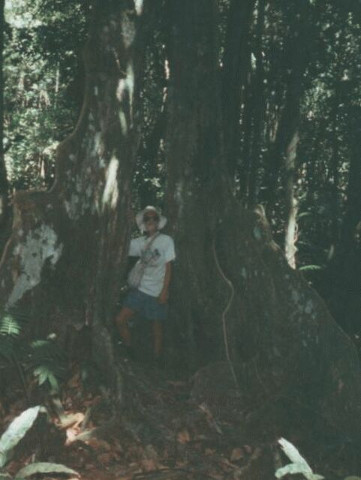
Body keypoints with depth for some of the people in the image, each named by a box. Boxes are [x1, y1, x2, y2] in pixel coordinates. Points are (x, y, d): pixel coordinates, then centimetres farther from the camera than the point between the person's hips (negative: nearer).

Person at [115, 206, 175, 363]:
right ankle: (129, 354, 13)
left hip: (157, 293, -4)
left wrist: (165, 291, -11)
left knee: (157, 328, 5)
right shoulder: (139, 242, 9)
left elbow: (168, 267, -5)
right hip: (141, 289, 4)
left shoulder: (166, 240, -3)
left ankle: (156, 362, 18)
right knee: (120, 320, -4)